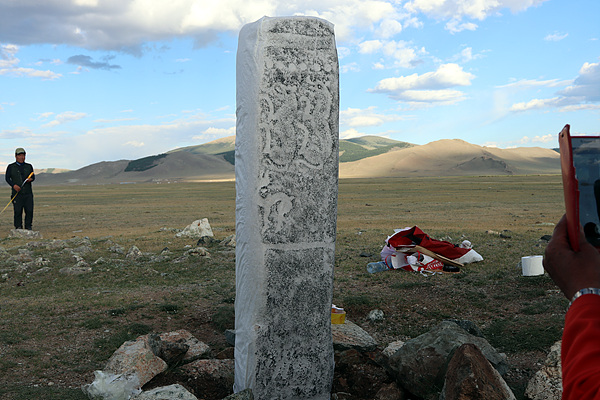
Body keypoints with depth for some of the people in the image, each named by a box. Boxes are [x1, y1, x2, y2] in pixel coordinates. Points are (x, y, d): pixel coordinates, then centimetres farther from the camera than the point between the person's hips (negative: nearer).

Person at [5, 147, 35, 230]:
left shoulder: (29, 166, 15)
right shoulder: (11, 167, 7)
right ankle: (18, 227, 3)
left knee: (29, 210, -4)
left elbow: (33, 176, 13)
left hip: (28, 193, 2)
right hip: (17, 193, -2)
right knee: (18, 211, -5)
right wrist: (13, 185, -15)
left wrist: (30, 179, -12)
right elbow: (7, 178, 2)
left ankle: (28, 227, 7)